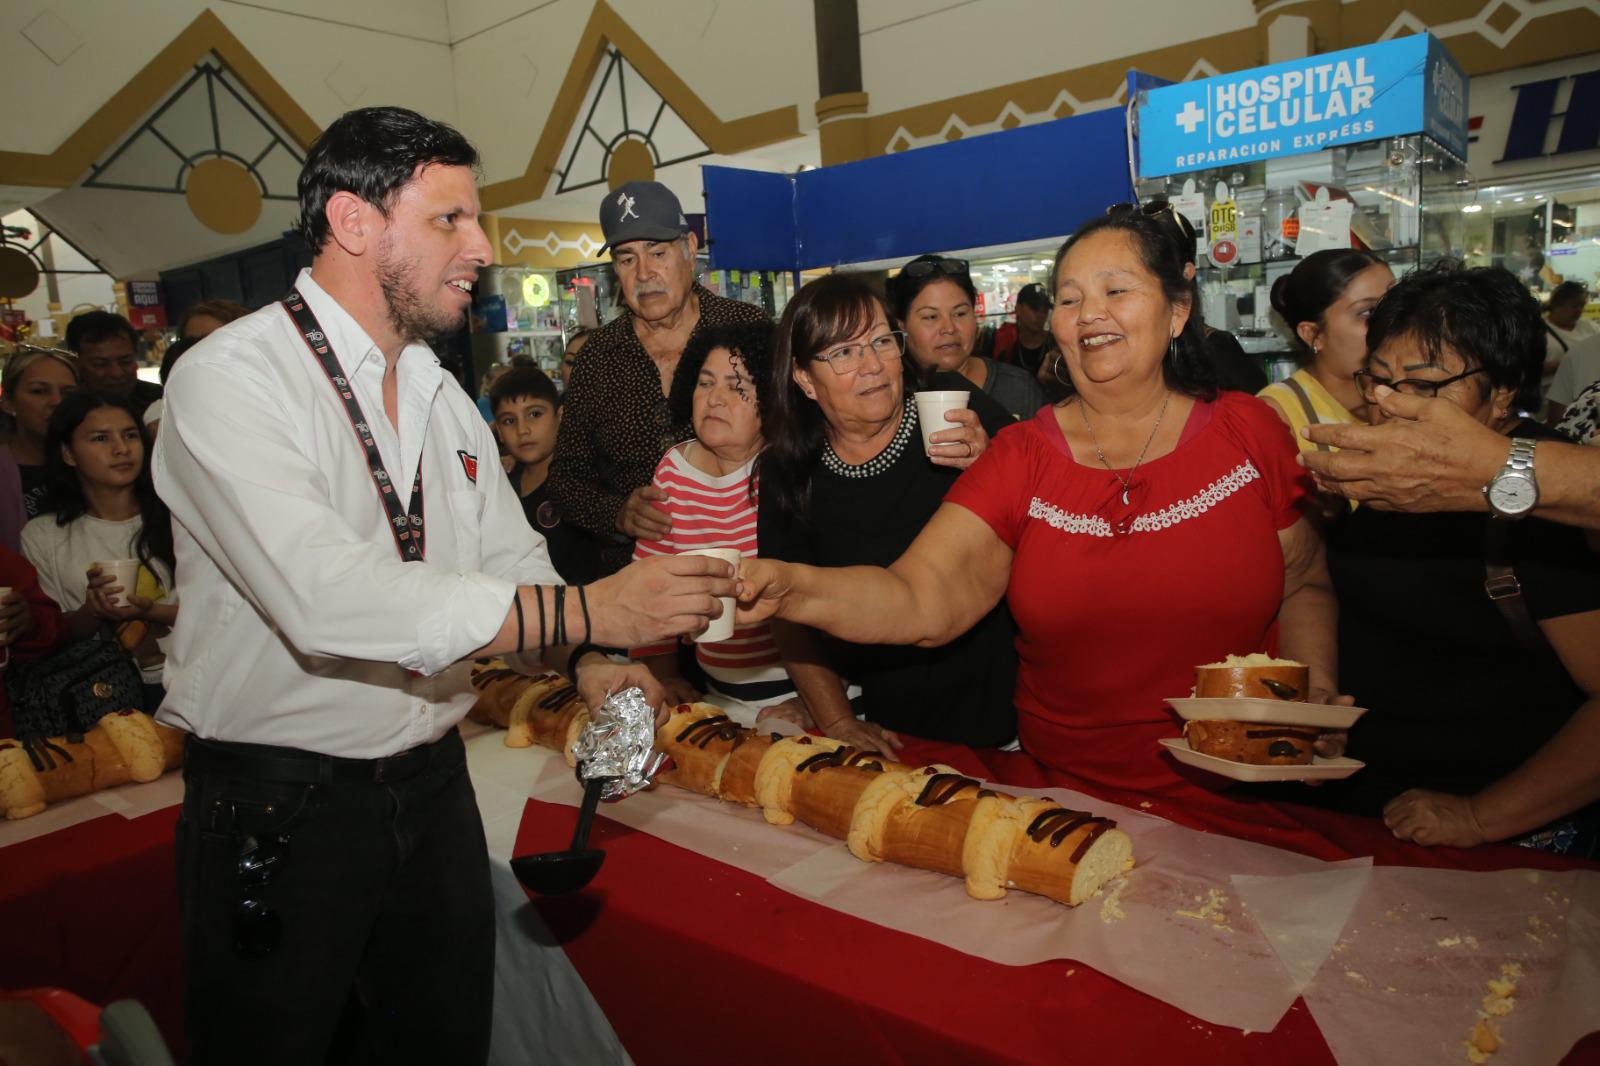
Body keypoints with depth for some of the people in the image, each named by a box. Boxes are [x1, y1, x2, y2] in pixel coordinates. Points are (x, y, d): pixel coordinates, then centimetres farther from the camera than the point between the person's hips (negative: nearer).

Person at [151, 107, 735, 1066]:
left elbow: (512, 559, 8)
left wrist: (587, 665, -13)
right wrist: (589, 613, -32)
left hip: (434, 785, 7)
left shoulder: (445, 398, 8)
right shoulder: (231, 379, -17)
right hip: (277, 807, -6)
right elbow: (327, 598, -31)